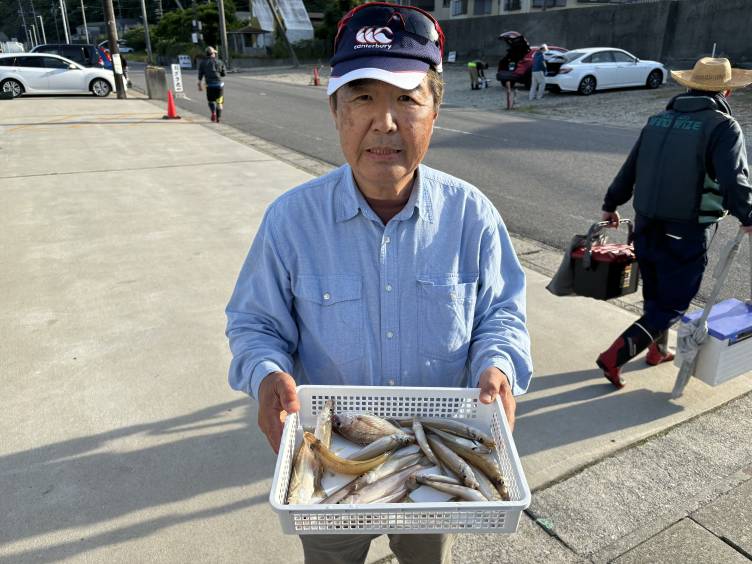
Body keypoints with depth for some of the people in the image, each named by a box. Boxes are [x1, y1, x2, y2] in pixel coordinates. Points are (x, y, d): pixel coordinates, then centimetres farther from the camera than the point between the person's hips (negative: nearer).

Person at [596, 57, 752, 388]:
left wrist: (611, 205, 21)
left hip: (646, 227, 6)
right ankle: (614, 357, -3)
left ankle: (657, 351, 40)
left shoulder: (658, 120, 7)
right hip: (687, 236, -6)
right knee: (672, 305, 5)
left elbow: (629, 169, 12)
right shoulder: (723, 126, -11)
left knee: (655, 295, 22)